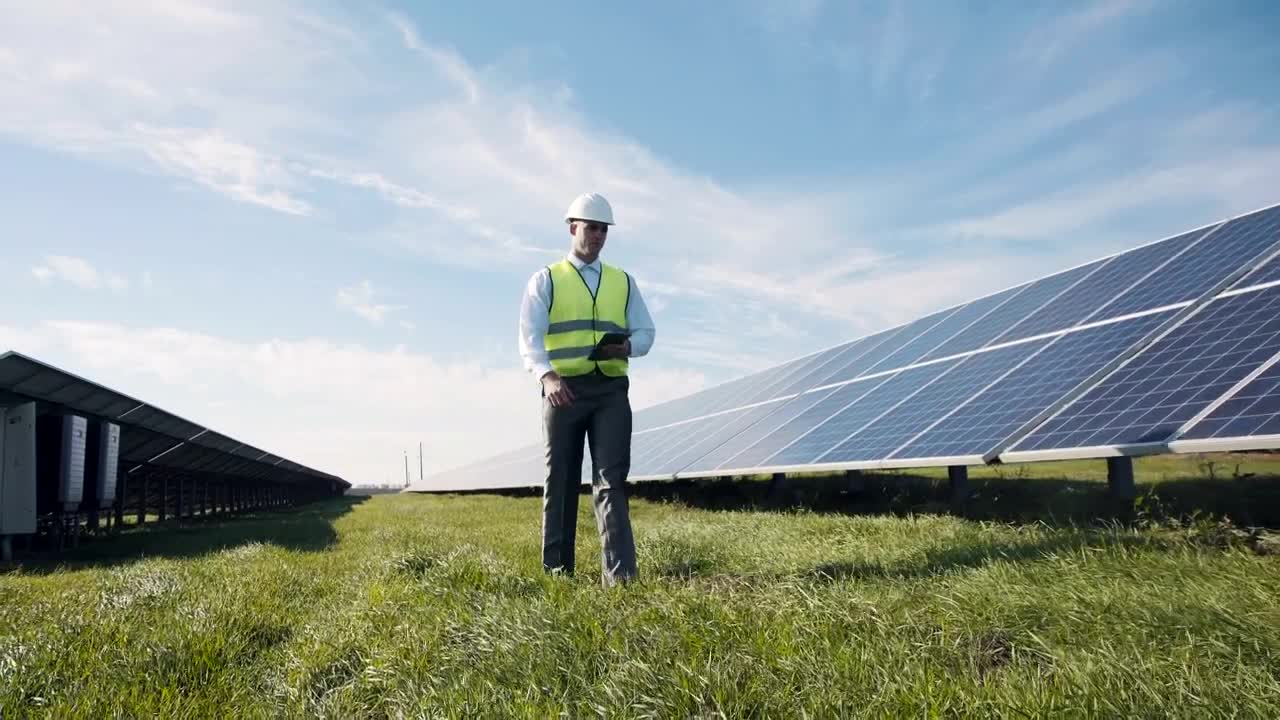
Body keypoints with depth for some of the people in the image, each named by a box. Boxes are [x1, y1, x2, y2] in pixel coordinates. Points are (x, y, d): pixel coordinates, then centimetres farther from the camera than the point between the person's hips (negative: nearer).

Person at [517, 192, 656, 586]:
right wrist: (547, 377, -22)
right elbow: (530, 337, -3)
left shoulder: (623, 282, 17)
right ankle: (556, 570, 14)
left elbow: (645, 332, 14)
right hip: (564, 389, -1)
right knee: (560, 481, 4)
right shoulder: (546, 280, 8)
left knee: (611, 478, -8)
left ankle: (620, 574, -11)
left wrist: (626, 347, -10)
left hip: (611, 390, 2)